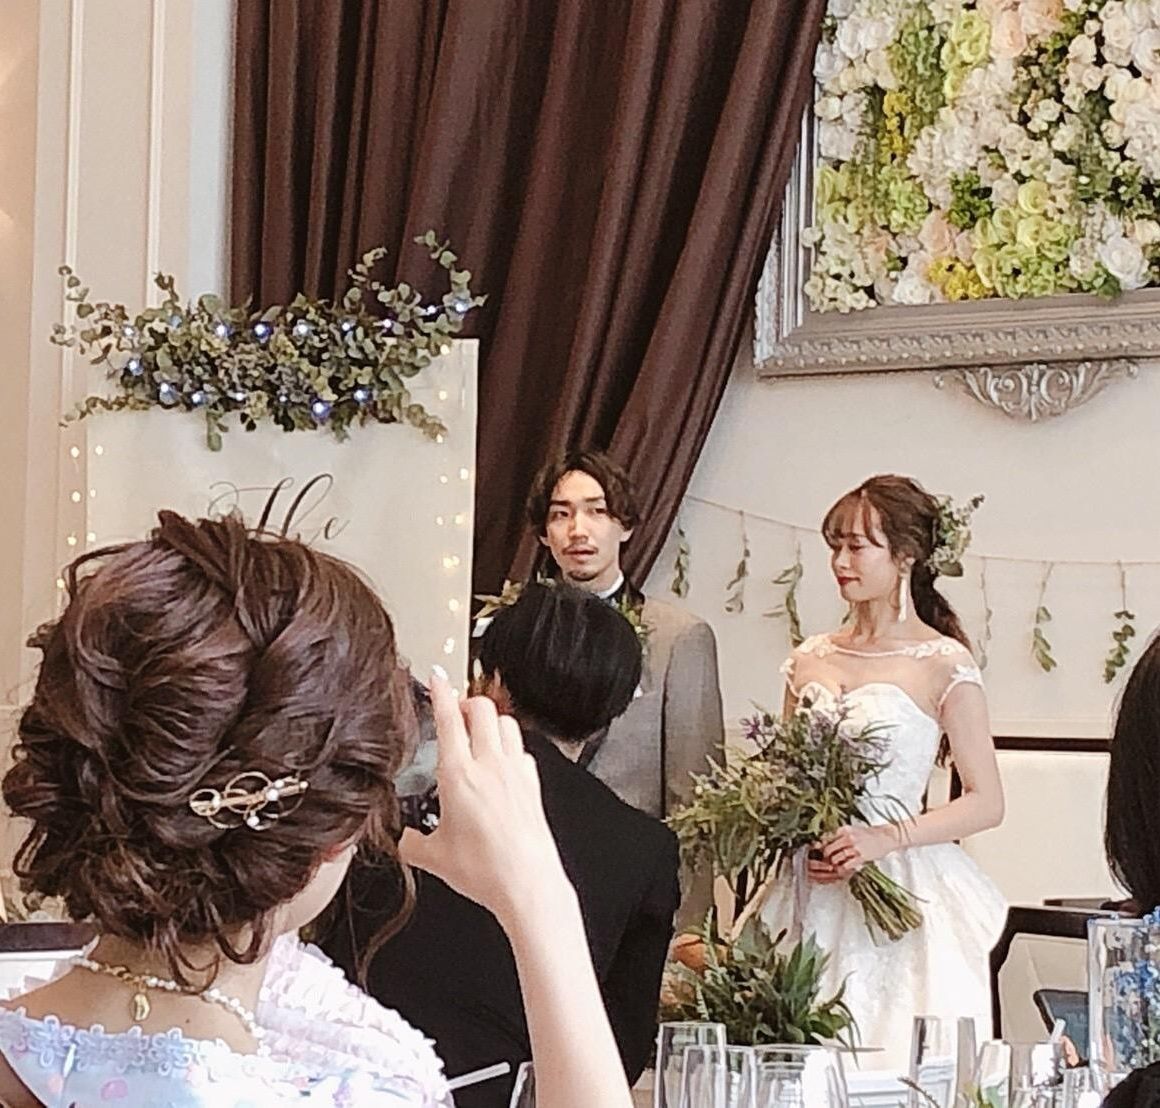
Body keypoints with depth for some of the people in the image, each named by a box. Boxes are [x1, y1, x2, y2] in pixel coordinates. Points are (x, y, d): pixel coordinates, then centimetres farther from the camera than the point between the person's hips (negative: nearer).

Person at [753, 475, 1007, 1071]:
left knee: (896, 1064, -7)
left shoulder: (944, 664, -3)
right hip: (809, 894, 4)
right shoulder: (810, 659, 12)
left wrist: (886, 837, -16)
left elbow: (986, 802, -4)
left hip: (897, 893, -4)